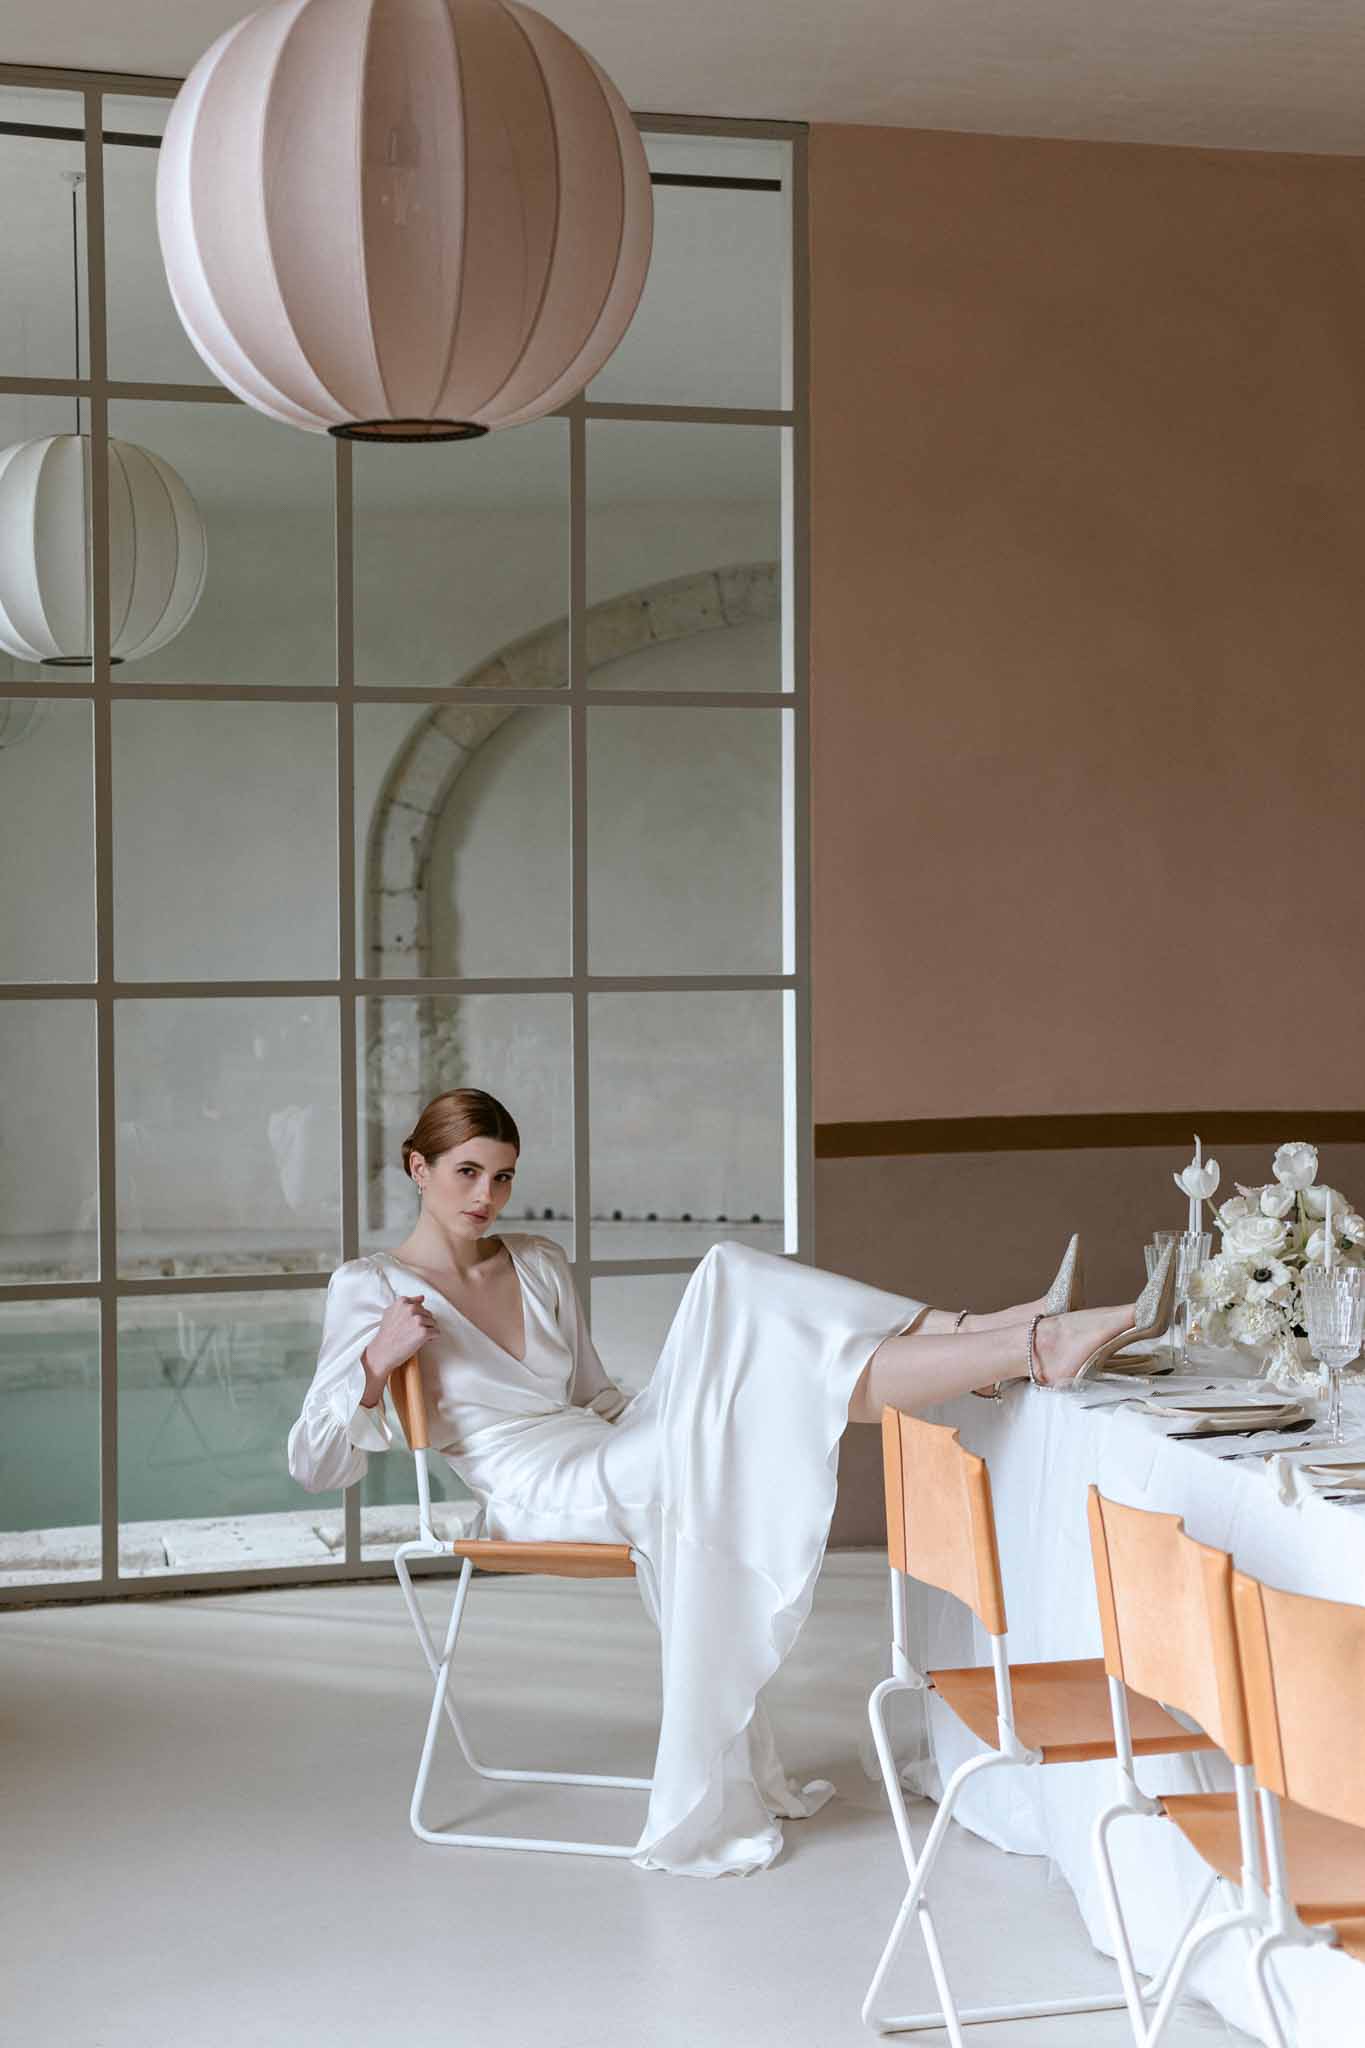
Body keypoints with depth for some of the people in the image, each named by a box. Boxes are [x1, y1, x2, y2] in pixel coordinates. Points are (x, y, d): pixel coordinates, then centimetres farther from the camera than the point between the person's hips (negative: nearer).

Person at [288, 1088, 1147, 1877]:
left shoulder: (541, 1266, 18)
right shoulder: (371, 1287, 0)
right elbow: (315, 1463, -4)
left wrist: (665, 1417, 7)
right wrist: (379, 1360, -20)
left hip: (609, 1456, 7)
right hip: (542, 1496, -7)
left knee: (735, 1283, -13)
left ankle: (971, 1330, -25)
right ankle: (1032, 1351, -34)